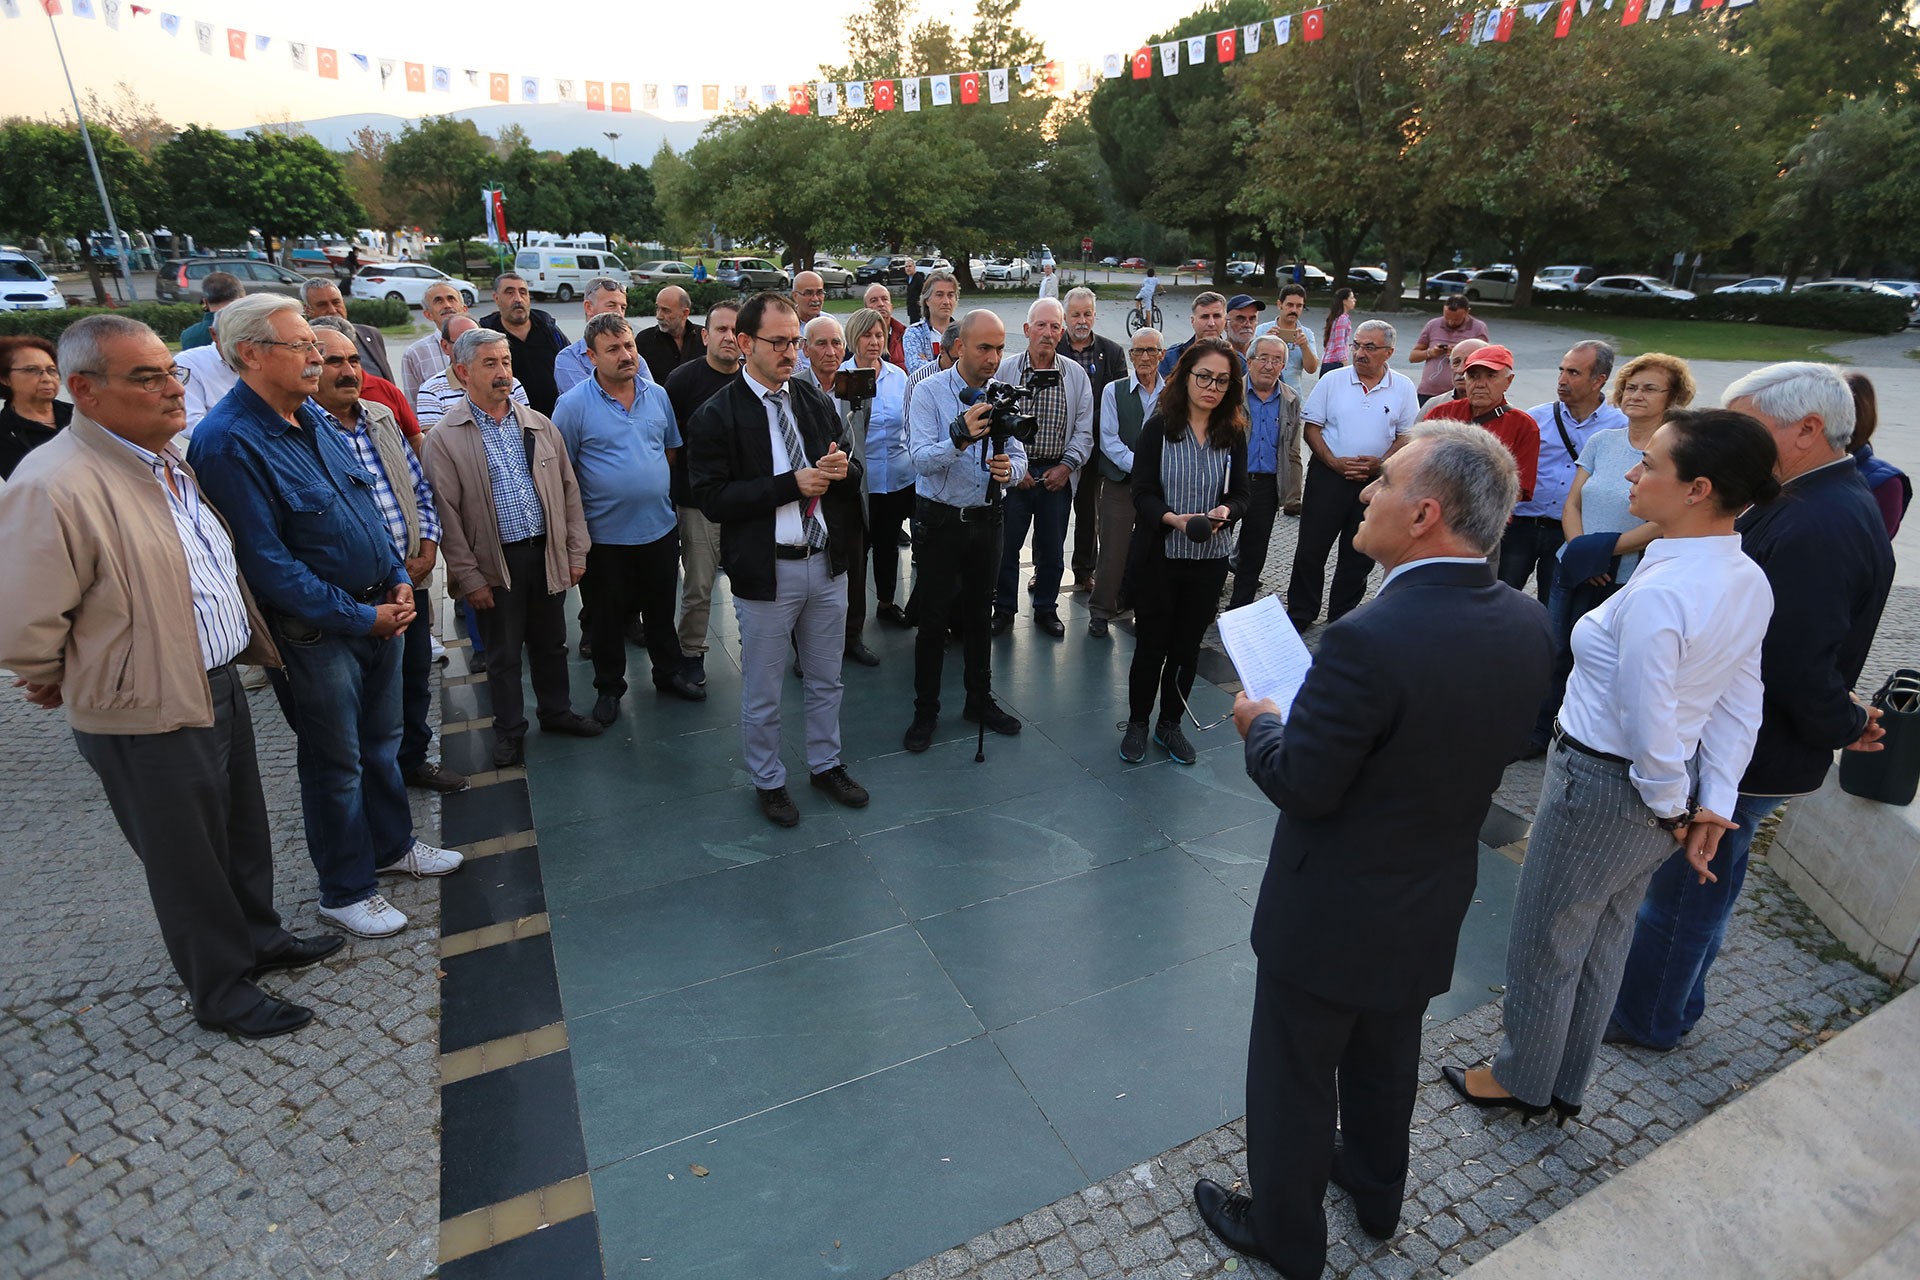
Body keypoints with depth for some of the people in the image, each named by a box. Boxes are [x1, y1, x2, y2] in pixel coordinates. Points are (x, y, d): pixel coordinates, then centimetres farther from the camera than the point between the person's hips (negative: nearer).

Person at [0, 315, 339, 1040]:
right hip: (149, 715, -8)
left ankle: (260, 938, 44)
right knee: (188, 859, 10)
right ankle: (221, 992, 29)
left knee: (245, 833, 23)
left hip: (218, 686, 8)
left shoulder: (170, 460, 6)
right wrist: (74, 682, -3)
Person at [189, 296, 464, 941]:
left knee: (383, 740, 21)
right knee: (336, 762, 7)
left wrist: (398, 580, 1)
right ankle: (345, 890, 26)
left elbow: (367, 500, 14)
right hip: (317, 633, -7)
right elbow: (266, 562, -21)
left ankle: (392, 845, 40)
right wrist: (359, 618, -18)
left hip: (380, 609, 8)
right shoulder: (227, 441, -19)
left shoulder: (313, 416, 7)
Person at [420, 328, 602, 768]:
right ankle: (509, 730, 28)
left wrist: (576, 551, 4)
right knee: (504, 653, 11)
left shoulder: (540, 425, 5)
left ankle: (556, 711, 37)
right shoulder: (444, 438, -7)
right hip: (496, 564, -3)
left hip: (546, 554, 4)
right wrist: (469, 577, -10)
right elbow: (446, 515, -8)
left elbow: (568, 490, 8)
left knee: (551, 643, 17)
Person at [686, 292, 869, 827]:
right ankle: (768, 781, 31)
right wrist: (791, 484, -22)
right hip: (765, 572, -5)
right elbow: (711, 498, -17)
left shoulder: (817, 403, 8)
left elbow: (852, 475, 14)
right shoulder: (716, 416, -9)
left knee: (826, 680, 19)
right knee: (762, 693, 10)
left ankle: (825, 765, 39)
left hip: (827, 563, 5)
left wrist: (842, 470, -12)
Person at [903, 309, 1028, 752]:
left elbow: (1019, 457, 2)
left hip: (986, 520, 4)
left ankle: (980, 700, 32)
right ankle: (926, 712, 18)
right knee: (933, 620, 3)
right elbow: (922, 459, -22)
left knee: (979, 616, 16)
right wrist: (961, 437, -39)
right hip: (939, 520, -4)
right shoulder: (929, 392, -10)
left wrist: (1009, 469, -21)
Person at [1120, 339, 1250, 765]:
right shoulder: (1159, 428, -6)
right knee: (1151, 643, 6)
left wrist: (1225, 511, -18)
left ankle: (1170, 723, 29)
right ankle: (1137, 724, 24)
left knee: (1188, 645, 12)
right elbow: (1143, 493, -10)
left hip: (1210, 558, 3)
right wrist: (1174, 518, -27)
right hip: (1159, 554, -3)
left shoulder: (1234, 434, 3)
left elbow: (1240, 494, 4)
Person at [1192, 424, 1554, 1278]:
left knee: (1292, 1076, 17)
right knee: (1386, 1058, 30)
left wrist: (1259, 726, -4)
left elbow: (1302, 786, -25)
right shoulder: (1526, 625, -9)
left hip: (1334, 913, -7)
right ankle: (1376, 1190, 55)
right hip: (1432, 907, 7)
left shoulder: (1370, 639, -34)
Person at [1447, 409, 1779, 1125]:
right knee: (1604, 943, 24)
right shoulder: (1750, 582, -1)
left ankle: (1522, 1083, 38)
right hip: (1652, 795, 9)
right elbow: (1739, 705, 2)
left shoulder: (1657, 595, -30)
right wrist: (1715, 805, 3)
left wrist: (1671, 804, -10)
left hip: (1602, 790, -9)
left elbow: (1649, 730, -28)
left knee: (1544, 944, 14)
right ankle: (1566, 1088, 45)